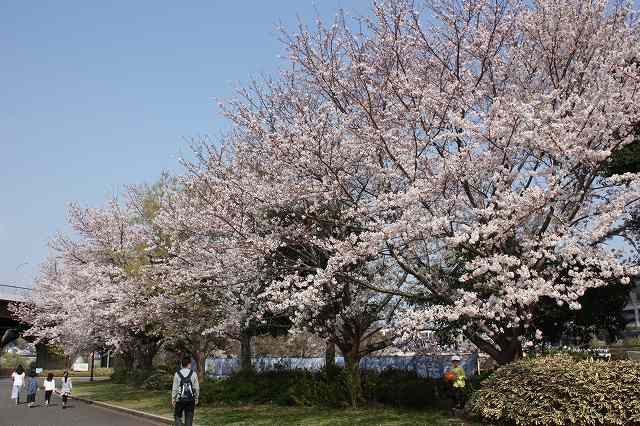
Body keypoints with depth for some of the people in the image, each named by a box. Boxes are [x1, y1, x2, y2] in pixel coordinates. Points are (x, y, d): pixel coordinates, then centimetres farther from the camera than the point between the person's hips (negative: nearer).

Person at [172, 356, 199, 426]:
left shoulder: (177, 374, -5)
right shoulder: (193, 374, -4)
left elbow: (174, 388, -2)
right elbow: (197, 388, -1)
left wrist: (173, 399, 8)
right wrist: (196, 399, 11)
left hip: (180, 400, 0)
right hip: (190, 400, 1)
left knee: (178, 416, 14)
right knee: (189, 418, 10)